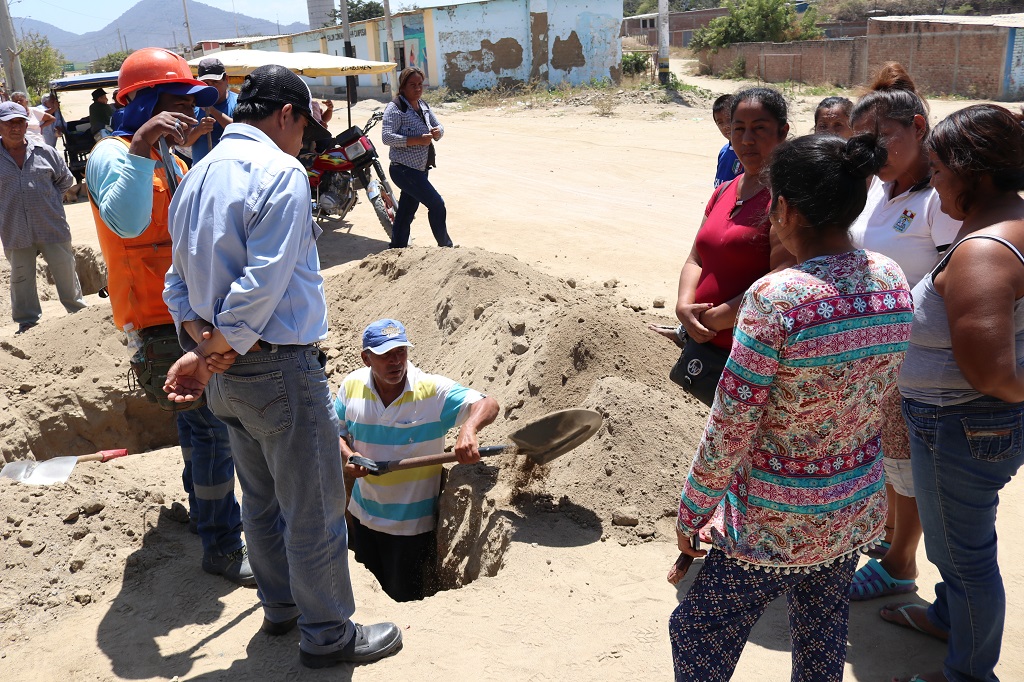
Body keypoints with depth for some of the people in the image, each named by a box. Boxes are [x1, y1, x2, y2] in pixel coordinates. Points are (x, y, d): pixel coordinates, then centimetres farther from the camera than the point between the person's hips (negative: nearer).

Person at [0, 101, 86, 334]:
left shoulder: (44, 153, -1)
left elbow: (66, 180, 14)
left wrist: (50, 200, 7)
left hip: (52, 226, 0)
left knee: (65, 271, 10)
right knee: (21, 279, 11)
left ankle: (78, 309, 29)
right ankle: (27, 321, 25)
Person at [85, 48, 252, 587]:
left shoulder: (167, 158, 15)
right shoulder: (112, 155, -15)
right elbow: (126, 220, -37)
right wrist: (140, 148, -44)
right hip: (159, 318, -10)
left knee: (196, 417, 20)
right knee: (212, 426, -10)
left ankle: (203, 506, 38)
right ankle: (222, 546, -1)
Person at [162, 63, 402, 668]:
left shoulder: (196, 177, 13)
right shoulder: (280, 173, -16)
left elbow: (180, 283, 12)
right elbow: (261, 285, -24)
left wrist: (203, 349, 3)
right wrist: (222, 349, -12)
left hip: (228, 378, 9)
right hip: (281, 370, -9)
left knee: (263, 501, 22)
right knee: (314, 510, 5)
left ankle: (281, 605, 39)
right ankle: (328, 633, 20)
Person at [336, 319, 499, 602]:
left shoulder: (433, 390, -18)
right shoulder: (352, 385, -5)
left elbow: (488, 405, -25)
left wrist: (469, 429, -46)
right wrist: (348, 456, -17)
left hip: (413, 522, -4)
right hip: (363, 515, 5)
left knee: (406, 600, 9)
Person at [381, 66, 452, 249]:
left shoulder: (423, 106, 13)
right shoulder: (395, 107, -13)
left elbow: (438, 126, 21)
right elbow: (387, 137, -23)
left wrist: (437, 131, -4)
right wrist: (417, 140, -27)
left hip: (420, 170, 8)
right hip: (404, 170, -8)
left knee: (407, 211, 14)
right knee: (437, 205, -10)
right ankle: (445, 246, 5)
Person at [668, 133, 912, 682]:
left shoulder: (775, 299, -27)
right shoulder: (891, 280, -6)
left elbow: (730, 430, -21)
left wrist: (691, 510, -6)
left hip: (773, 525, -6)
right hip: (858, 512, 7)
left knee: (698, 637, 15)